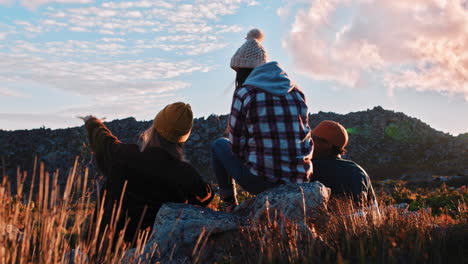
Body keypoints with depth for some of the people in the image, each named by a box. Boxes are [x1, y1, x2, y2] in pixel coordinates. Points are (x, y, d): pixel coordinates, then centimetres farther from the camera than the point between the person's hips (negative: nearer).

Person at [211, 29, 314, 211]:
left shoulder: (244, 93, -6)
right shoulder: (296, 92, 8)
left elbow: (236, 146, -2)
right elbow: (306, 139, 12)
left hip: (261, 182, -4)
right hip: (300, 181, 5)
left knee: (219, 145, 21)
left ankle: (230, 205, 22)